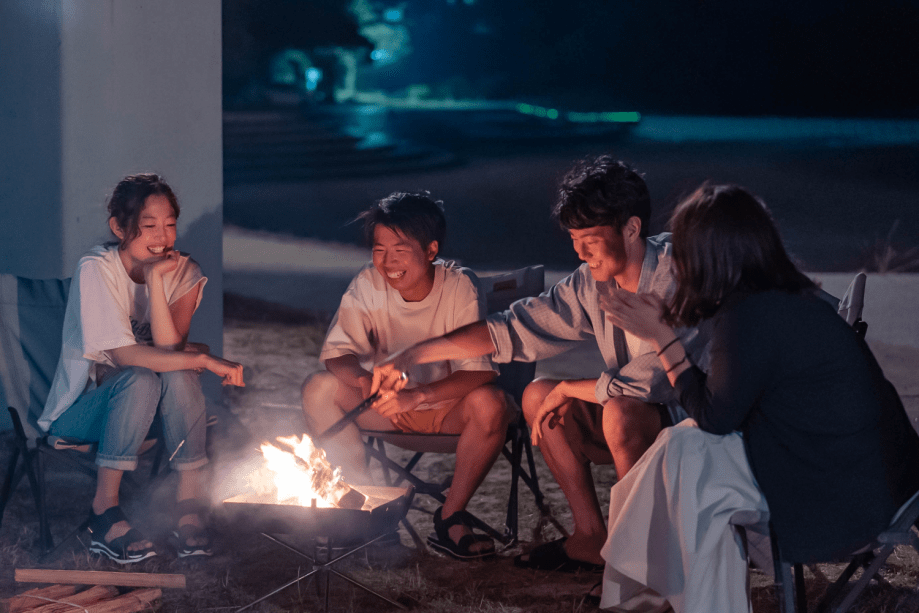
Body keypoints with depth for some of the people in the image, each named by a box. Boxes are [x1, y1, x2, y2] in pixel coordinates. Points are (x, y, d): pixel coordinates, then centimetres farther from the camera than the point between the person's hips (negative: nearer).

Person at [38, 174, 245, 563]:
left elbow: (169, 349, -20)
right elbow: (124, 355, -26)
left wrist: (156, 279, -27)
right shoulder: (97, 269, -17)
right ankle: (105, 509, -28)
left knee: (177, 376, -29)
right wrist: (204, 360, -32)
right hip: (83, 405, -3)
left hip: (146, 410, 4)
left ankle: (189, 501, -22)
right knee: (140, 381, -34)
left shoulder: (181, 271, -5)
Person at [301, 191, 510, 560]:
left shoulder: (459, 286, -20)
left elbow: (480, 371, -26)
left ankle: (451, 517, -16)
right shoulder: (368, 285, -12)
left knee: (490, 404, -34)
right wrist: (363, 380, -39)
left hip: (449, 408, -2)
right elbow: (336, 352, -15)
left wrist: (418, 395, -42)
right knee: (318, 388, -20)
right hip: (389, 406, 3)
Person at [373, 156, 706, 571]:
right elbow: (516, 328, 5)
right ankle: (592, 540, 3)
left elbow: (649, 380, -33)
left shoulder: (675, 279, -26)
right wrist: (414, 355, -1)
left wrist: (568, 390, -15)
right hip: (632, 419, 8)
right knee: (537, 396, 0)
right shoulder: (594, 282, -2)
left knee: (621, 412, -34)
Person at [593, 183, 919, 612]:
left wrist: (661, 337, -4)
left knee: (685, 456, -9)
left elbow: (715, 417, -10)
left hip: (842, 499, -10)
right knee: (684, 445, 10)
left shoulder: (751, 318, -23)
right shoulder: (791, 298, 6)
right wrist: (664, 326, 19)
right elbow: (724, 406, 13)